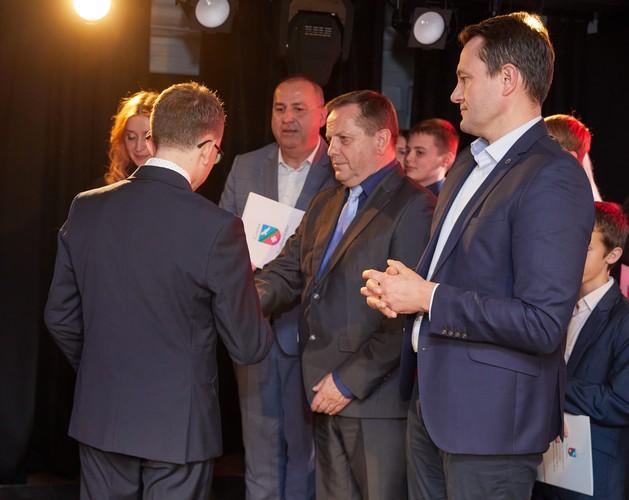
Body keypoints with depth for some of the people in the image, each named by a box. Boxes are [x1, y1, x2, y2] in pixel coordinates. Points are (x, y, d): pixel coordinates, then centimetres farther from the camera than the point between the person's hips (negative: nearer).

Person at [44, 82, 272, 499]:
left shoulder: (86, 209, -3)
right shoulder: (216, 228, -17)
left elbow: (61, 316, 7)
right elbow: (249, 347, -10)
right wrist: (250, 282, 8)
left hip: (100, 418, 4)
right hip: (177, 425, -4)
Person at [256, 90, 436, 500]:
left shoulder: (415, 208, -10)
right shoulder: (324, 205, 18)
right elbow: (287, 272, 14)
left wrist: (350, 381, -16)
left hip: (377, 401, -7)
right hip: (327, 399, 7)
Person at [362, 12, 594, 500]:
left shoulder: (553, 179, -18)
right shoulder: (469, 164, 12)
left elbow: (543, 323, -25)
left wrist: (429, 298, -19)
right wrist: (396, 287, 2)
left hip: (490, 413, -8)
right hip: (433, 399, 8)